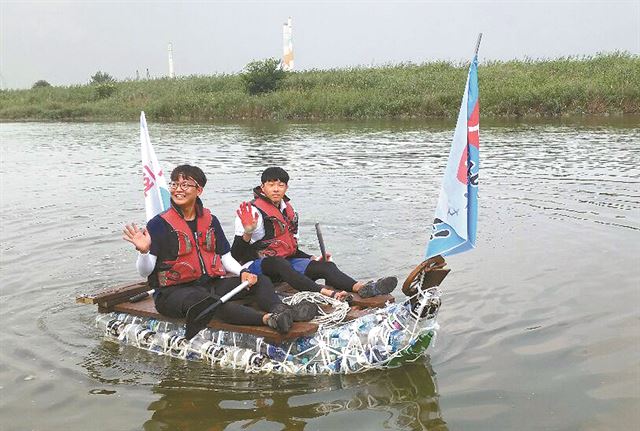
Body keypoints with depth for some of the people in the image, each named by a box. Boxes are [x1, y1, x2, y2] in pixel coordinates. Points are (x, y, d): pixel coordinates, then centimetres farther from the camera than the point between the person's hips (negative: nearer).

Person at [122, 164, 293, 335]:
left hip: (211, 284, 6)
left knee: (261, 281, -11)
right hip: (173, 292, -6)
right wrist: (144, 251, -29)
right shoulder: (159, 224, -3)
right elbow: (145, 271, -7)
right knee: (205, 300, -39)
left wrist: (242, 272, -3)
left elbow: (225, 256, 17)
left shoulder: (210, 220, 13)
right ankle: (266, 319, -55)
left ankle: (278, 310, -44)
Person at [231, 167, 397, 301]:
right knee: (280, 264, -40)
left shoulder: (289, 212, 16)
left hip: (286, 261, 7)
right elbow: (236, 254, -15)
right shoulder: (253, 211, -9)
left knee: (325, 266, -17)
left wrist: (313, 259, 10)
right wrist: (247, 233, -33)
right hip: (257, 264, -7)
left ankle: (361, 288, -42)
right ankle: (326, 293, -60)